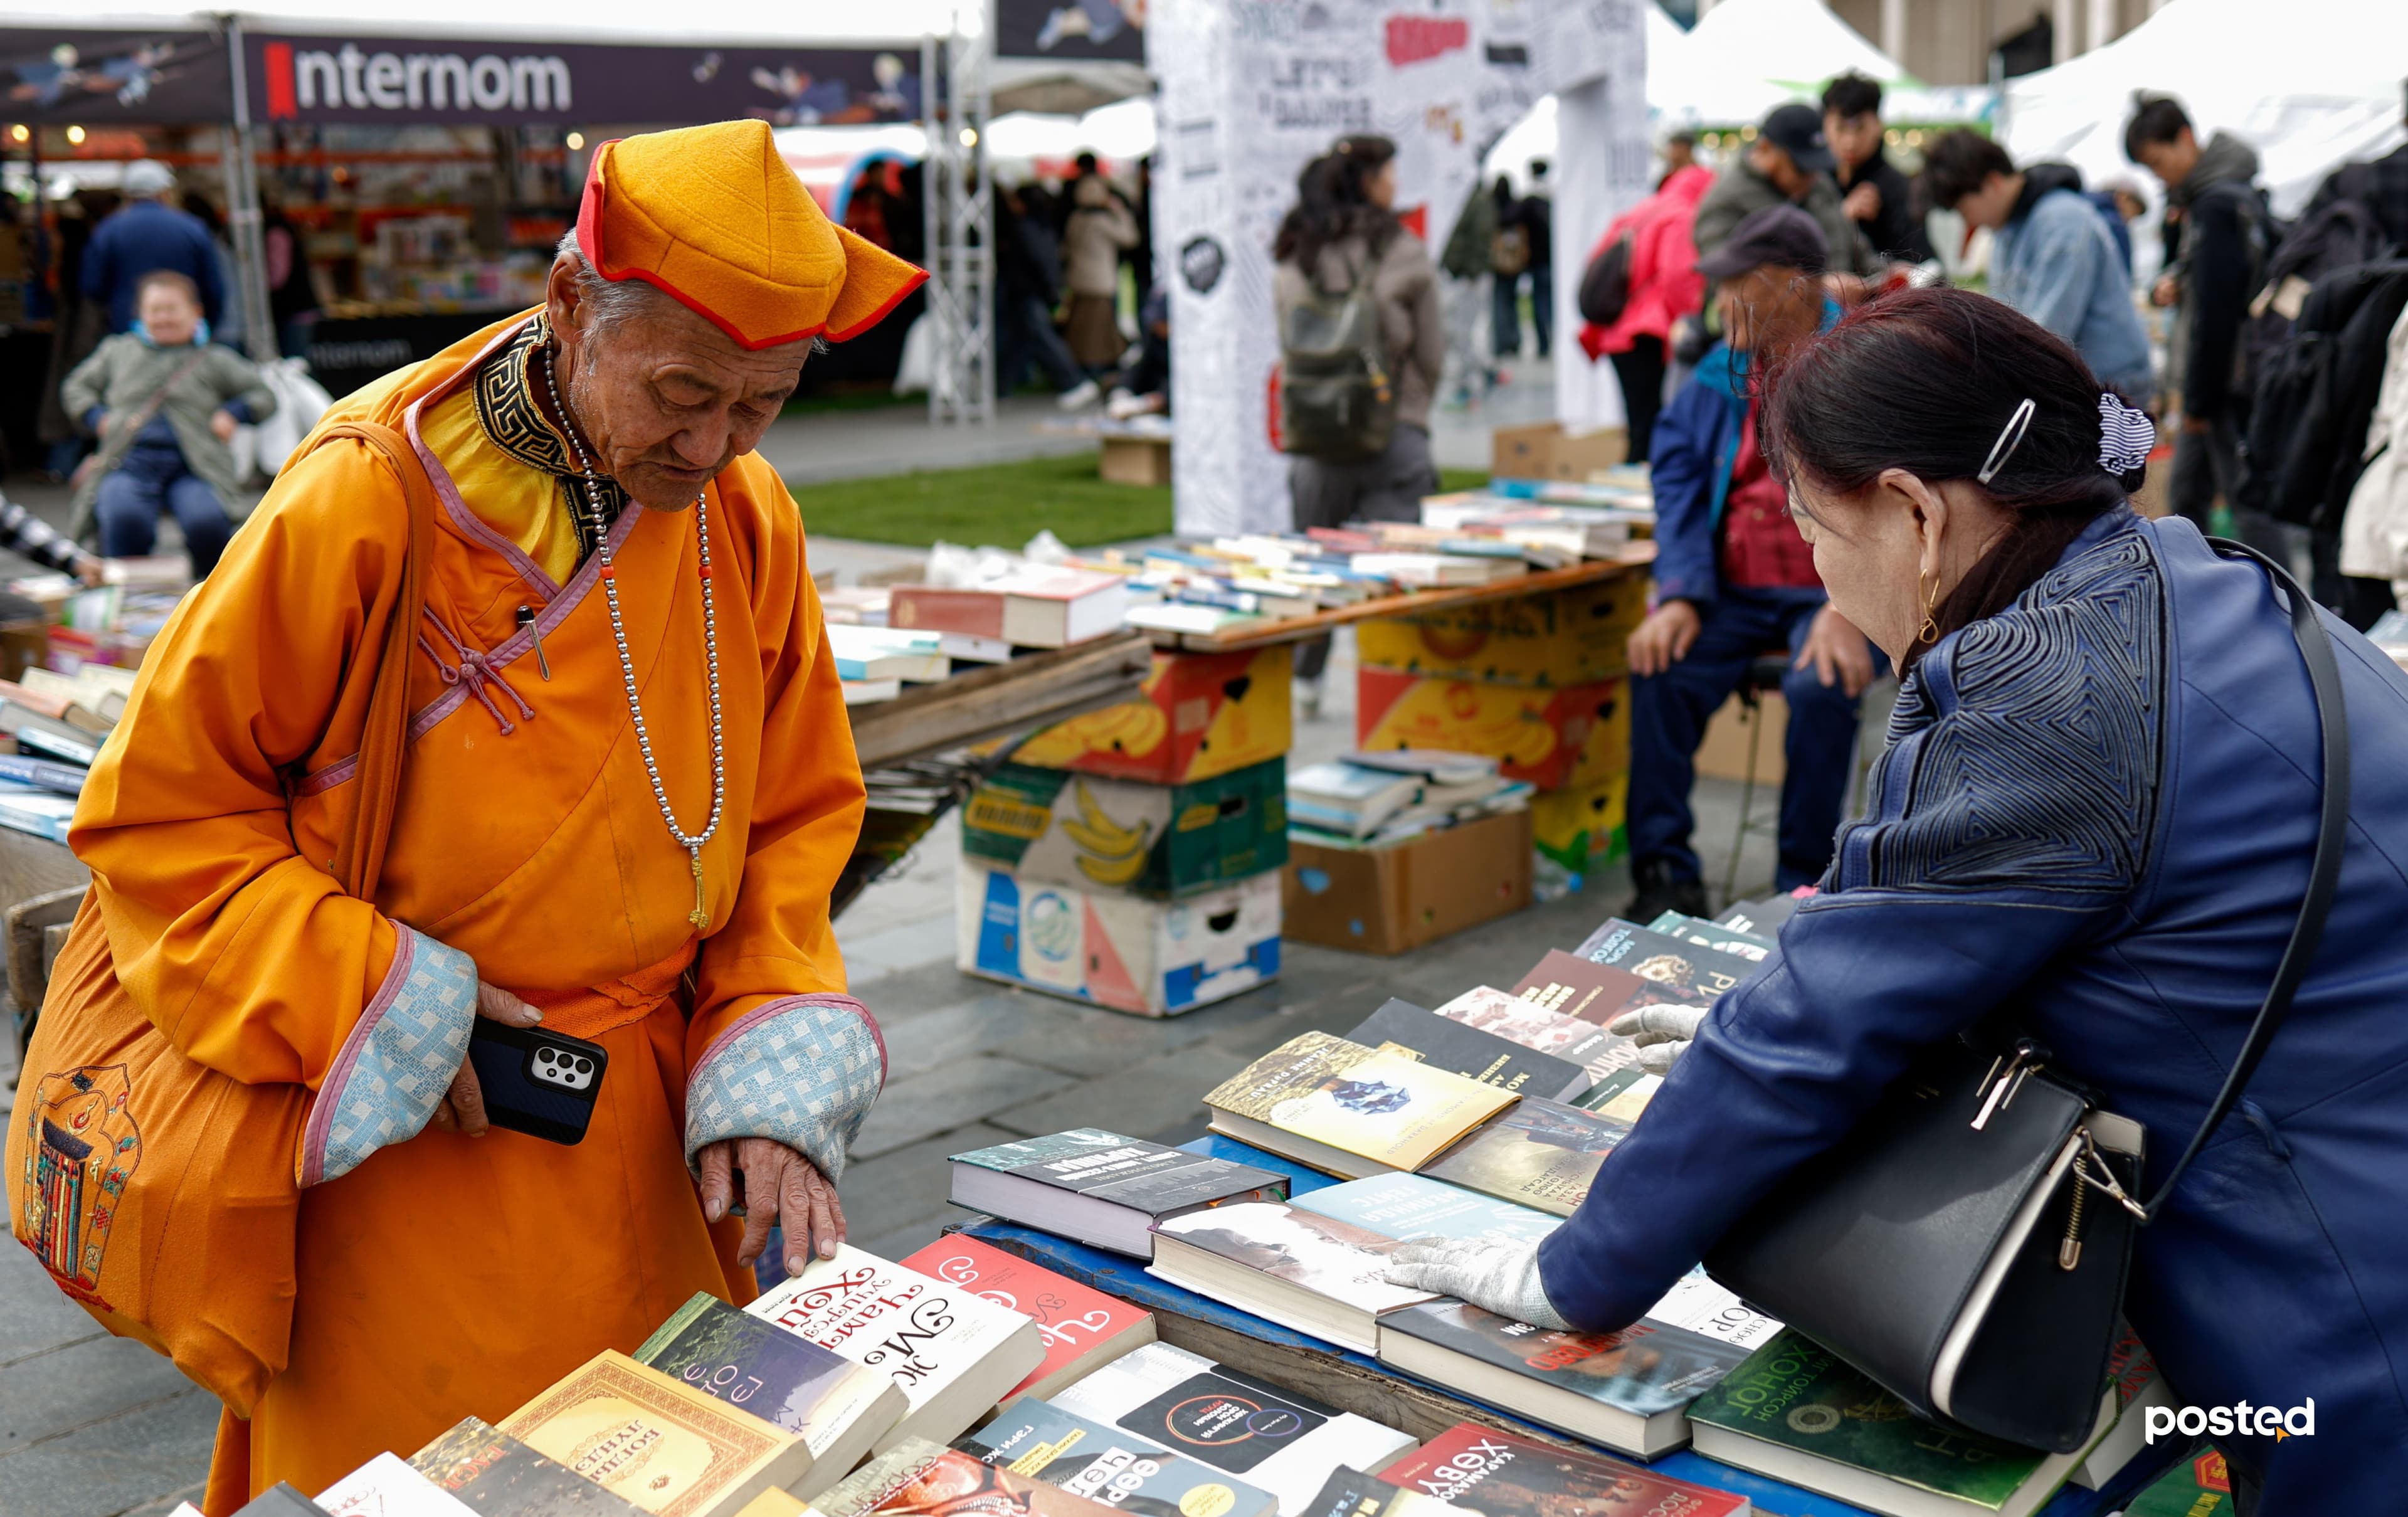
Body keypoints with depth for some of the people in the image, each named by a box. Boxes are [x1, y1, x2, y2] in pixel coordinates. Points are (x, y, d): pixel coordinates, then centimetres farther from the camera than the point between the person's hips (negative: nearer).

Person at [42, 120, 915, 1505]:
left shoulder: (751, 521, -1)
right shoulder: (364, 505, -15)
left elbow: (793, 824, 7)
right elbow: (159, 817, -7)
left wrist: (770, 1080, -5)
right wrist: (374, 1003, -15)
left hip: (653, 1147, 4)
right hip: (414, 1146, -4)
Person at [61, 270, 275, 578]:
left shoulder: (214, 359, 20)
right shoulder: (118, 351, 26)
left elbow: (264, 395, 20)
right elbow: (76, 387, 33)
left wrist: (233, 414, 1)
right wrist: (97, 419, 13)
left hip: (192, 468, -1)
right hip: (128, 463, 1)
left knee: (207, 522, -33)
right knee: (123, 517, -33)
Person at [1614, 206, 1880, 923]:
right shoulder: (1721, 372, 11)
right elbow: (1680, 481, 6)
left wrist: (1848, 609, -28)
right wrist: (1679, 596, -11)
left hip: (1831, 591, -4)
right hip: (1736, 589, 4)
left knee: (1821, 684, -33)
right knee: (1660, 669, -23)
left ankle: (1804, 886, -15)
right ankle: (1666, 876, -13)